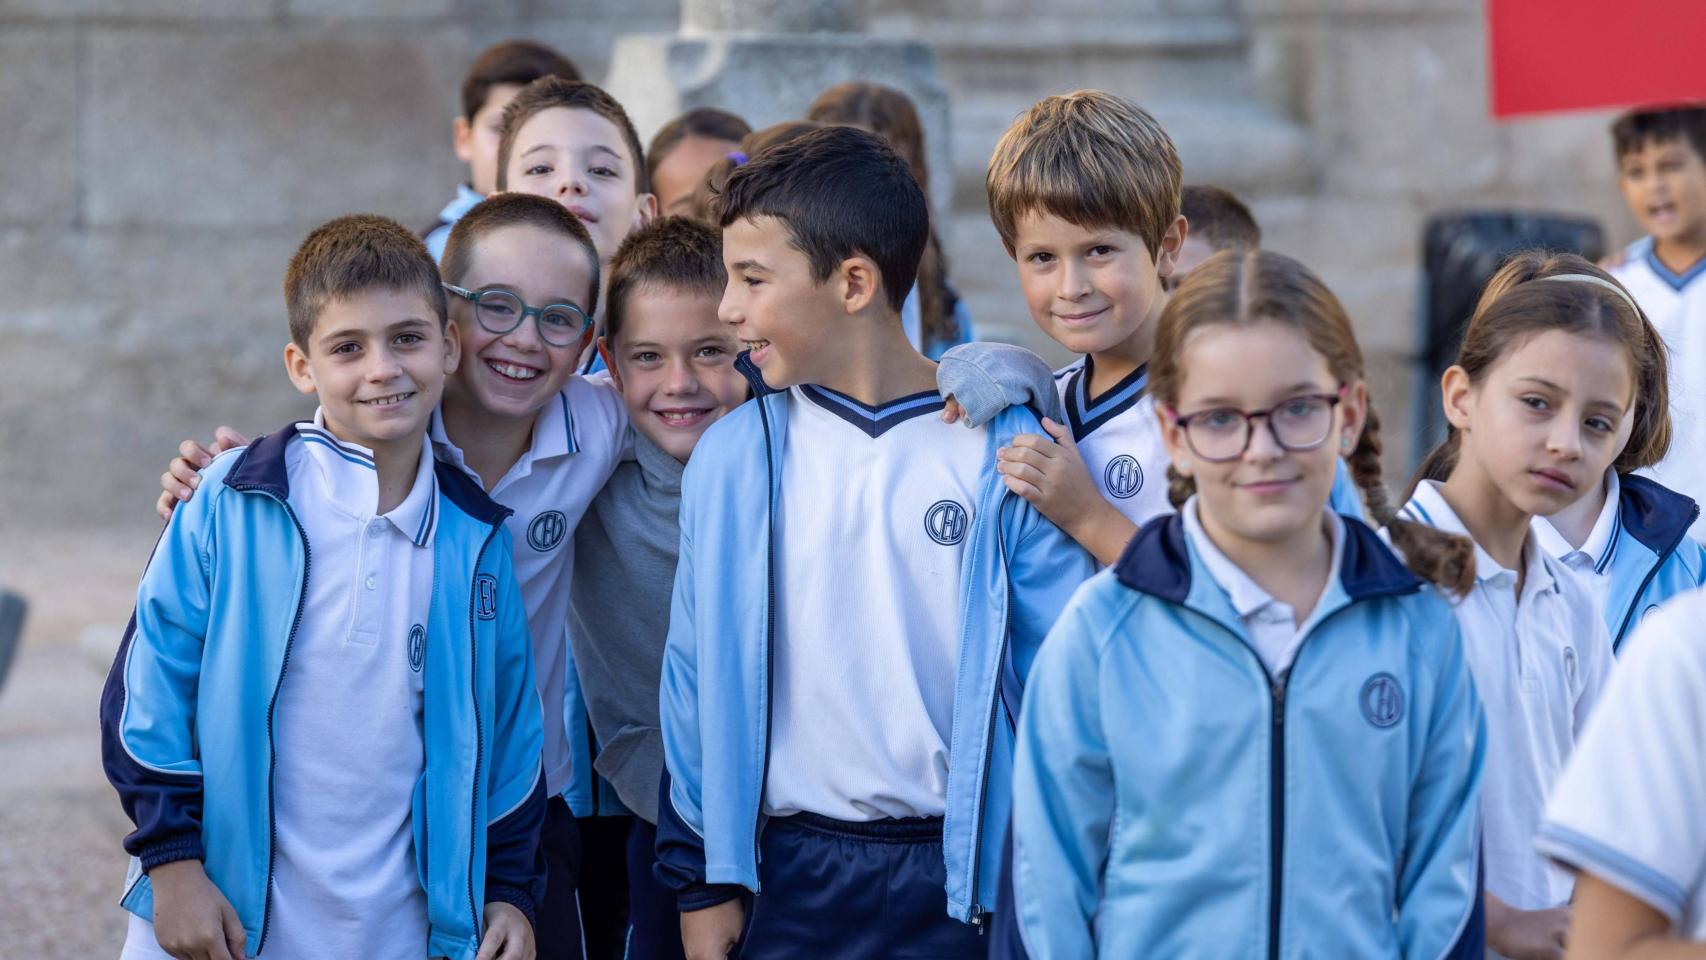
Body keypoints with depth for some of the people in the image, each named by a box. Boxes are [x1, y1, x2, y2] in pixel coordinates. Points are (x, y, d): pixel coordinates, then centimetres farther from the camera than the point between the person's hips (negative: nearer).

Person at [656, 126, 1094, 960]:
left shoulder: (1001, 451, -3)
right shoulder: (731, 458, 4)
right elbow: (696, 678, 8)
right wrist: (700, 881, 4)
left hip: (957, 881, -2)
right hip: (786, 881, 2)